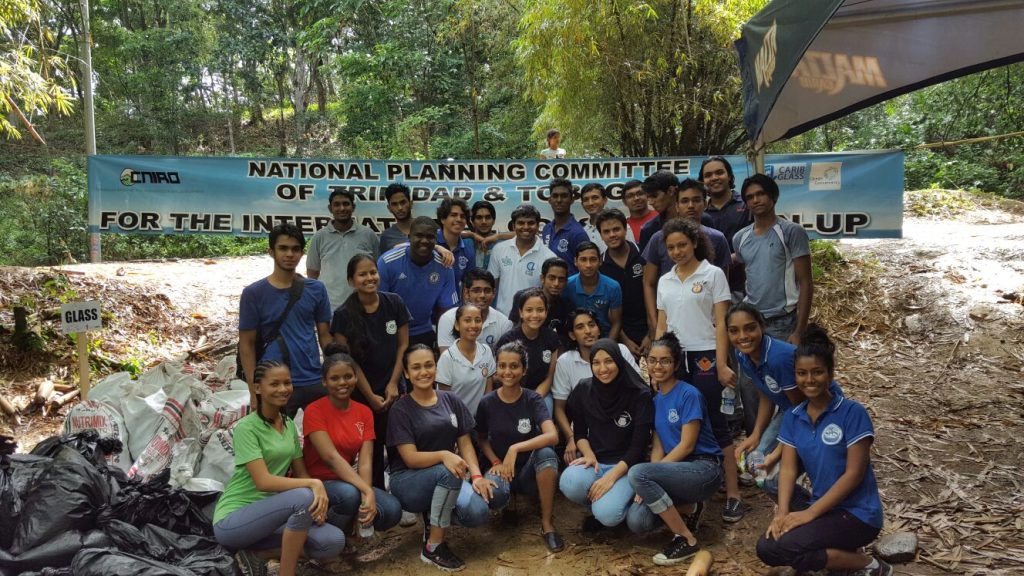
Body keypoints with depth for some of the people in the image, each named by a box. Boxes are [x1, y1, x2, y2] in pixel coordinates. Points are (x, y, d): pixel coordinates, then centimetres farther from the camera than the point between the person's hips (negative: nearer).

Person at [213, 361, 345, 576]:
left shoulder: (289, 425, 8)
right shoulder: (247, 427, -15)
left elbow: (301, 474, 8)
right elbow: (264, 482, -23)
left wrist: (320, 494, -12)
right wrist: (314, 484, -28)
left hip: (268, 513, 7)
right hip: (232, 520, -7)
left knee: (334, 541, -14)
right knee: (304, 497, -32)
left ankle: (257, 554, 2)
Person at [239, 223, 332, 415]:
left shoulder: (316, 289, 3)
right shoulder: (254, 293, -3)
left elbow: (325, 335, 8)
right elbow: (247, 344, -1)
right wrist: (254, 391, -5)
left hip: (315, 382, 2)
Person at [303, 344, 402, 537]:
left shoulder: (364, 412, 2)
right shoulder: (314, 411, -13)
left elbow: (365, 461, -8)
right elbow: (331, 457, -25)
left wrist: (368, 495, -28)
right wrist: (367, 491, -35)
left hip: (348, 481, 5)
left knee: (392, 511, -20)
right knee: (349, 494, -37)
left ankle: (352, 522, 8)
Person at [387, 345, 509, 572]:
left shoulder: (451, 401, 4)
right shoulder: (401, 409, -8)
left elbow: (465, 443, 2)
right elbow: (411, 458, -16)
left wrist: (477, 475, -16)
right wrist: (444, 455, -35)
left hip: (446, 479, 4)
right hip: (409, 482, -4)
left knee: (477, 512, -25)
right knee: (449, 473, -36)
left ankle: (435, 515, 7)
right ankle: (433, 547, -20)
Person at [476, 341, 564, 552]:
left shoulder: (533, 399, -10)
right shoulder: (487, 403, -5)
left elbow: (552, 436, -26)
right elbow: (482, 439, 9)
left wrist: (514, 449, -34)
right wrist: (496, 462, -10)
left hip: (529, 468, -2)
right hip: (501, 469, 2)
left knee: (546, 453, -36)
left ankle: (547, 523, -18)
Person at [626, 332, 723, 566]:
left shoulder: (689, 395, -11)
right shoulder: (655, 400, 10)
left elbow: (686, 446, -15)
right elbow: (658, 447, 7)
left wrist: (645, 480, -17)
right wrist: (649, 485, -12)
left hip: (704, 469, -6)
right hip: (676, 471, 6)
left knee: (637, 473, -29)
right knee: (636, 522, -18)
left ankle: (687, 538, -14)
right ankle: (690, 507, 11)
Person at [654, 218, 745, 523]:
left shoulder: (713, 274, 0)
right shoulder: (664, 281, 12)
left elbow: (720, 322, -5)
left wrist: (722, 365, -11)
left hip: (704, 357, -4)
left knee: (713, 422, -4)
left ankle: (733, 494, 1)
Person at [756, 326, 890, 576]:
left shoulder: (852, 412, -14)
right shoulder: (792, 417, 3)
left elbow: (854, 474, -17)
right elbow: (788, 469, -1)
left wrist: (810, 513, -20)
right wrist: (782, 513, -18)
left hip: (858, 513, -6)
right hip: (824, 508, 6)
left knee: (784, 547, -23)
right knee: (766, 548, -12)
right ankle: (840, 553, 8)